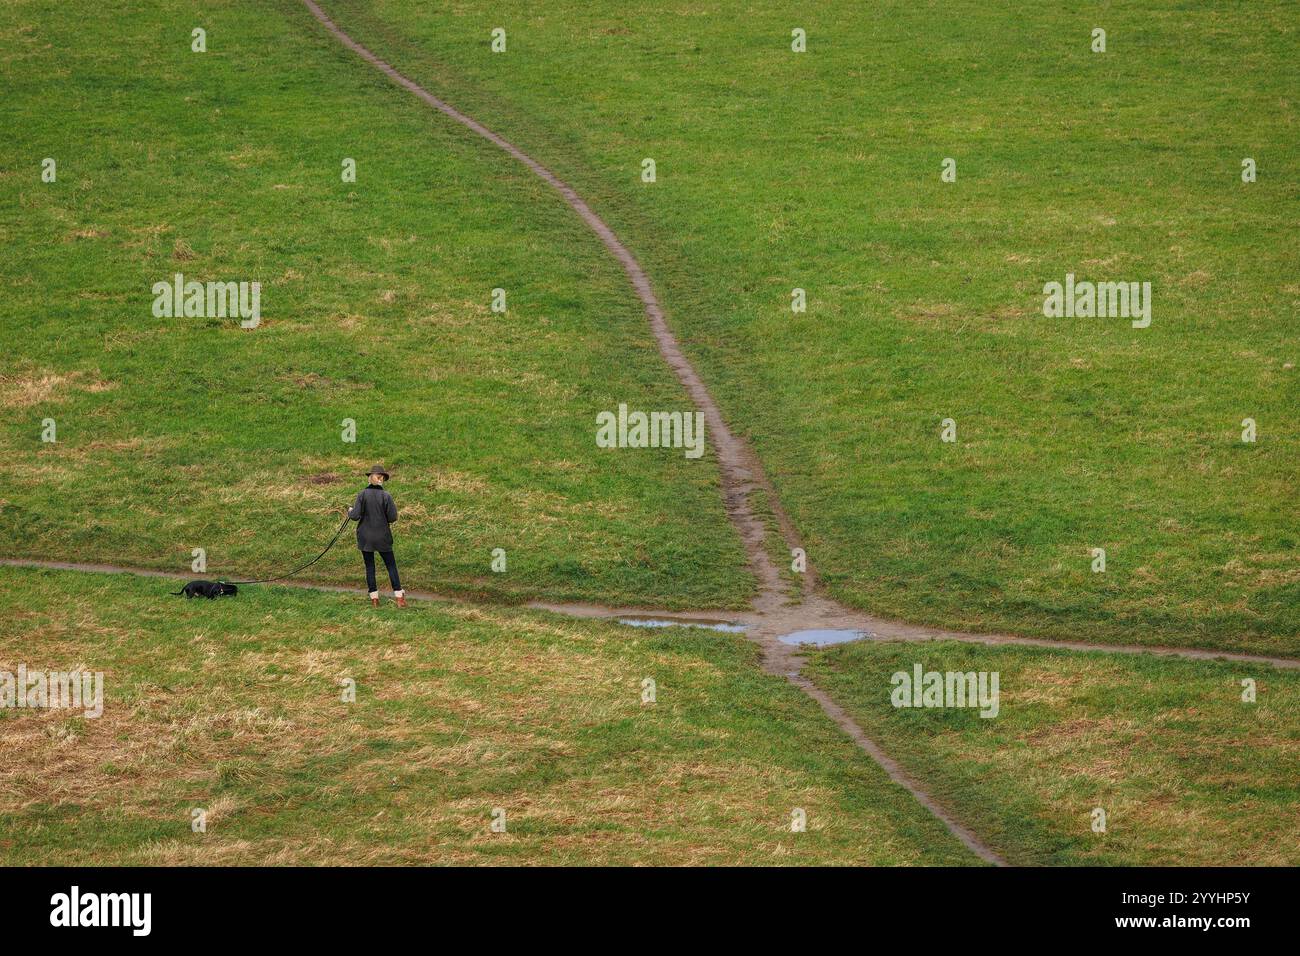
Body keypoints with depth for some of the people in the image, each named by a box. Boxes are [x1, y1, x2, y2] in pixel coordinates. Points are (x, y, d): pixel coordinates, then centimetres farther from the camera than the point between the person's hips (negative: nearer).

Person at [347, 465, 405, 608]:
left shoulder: (362, 494, -11)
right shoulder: (386, 496, -10)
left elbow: (355, 516, -12)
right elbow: (393, 517, -9)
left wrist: (350, 511, 10)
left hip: (365, 537, 0)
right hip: (382, 536, 0)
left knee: (369, 567, 9)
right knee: (391, 565, 7)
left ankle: (374, 599, 9)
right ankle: (399, 597, 1)